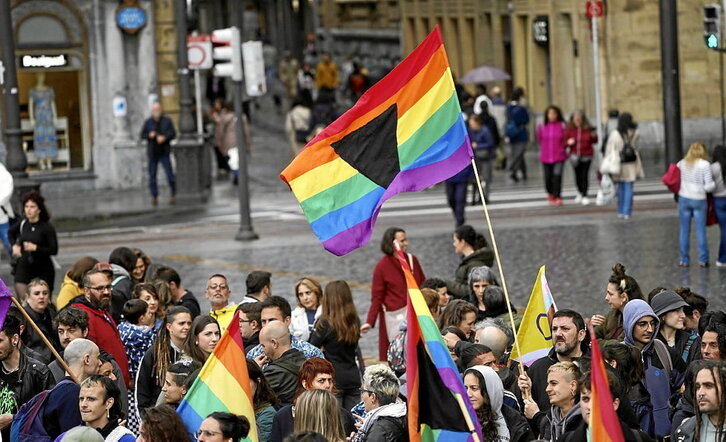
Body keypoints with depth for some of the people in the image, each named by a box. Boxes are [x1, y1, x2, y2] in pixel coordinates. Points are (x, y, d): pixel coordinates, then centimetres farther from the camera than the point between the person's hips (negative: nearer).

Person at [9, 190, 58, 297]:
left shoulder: (47, 227, -12)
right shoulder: (23, 224, 1)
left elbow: (54, 250, -15)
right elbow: (10, 232, 23)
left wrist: (36, 248, -24)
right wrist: (15, 245, 6)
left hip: (43, 270, -3)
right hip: (23, 268, 3)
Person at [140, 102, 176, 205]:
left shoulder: (167, 121, 3)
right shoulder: (148, 122, 5)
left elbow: (173, 134, -2)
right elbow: (142, 135, 6)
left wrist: (164, 137, -21)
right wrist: (149, 135, -15)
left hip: (164, 153, -1)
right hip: (152, 153, 1)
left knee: (169, 174, -8)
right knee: (152, 175, -1)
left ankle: (173, 195, 7)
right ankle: (154, 196, 7)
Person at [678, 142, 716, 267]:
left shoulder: (681, 164, 1)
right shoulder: (705, 165, -9)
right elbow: (709, 186, -11)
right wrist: (714, 183, 8)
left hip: (683, 199, 3)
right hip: (699, 200, -3)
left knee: (684, 230, 9)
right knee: (701, 230, 5)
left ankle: (684, 260, 12)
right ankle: (703, 260, 9)